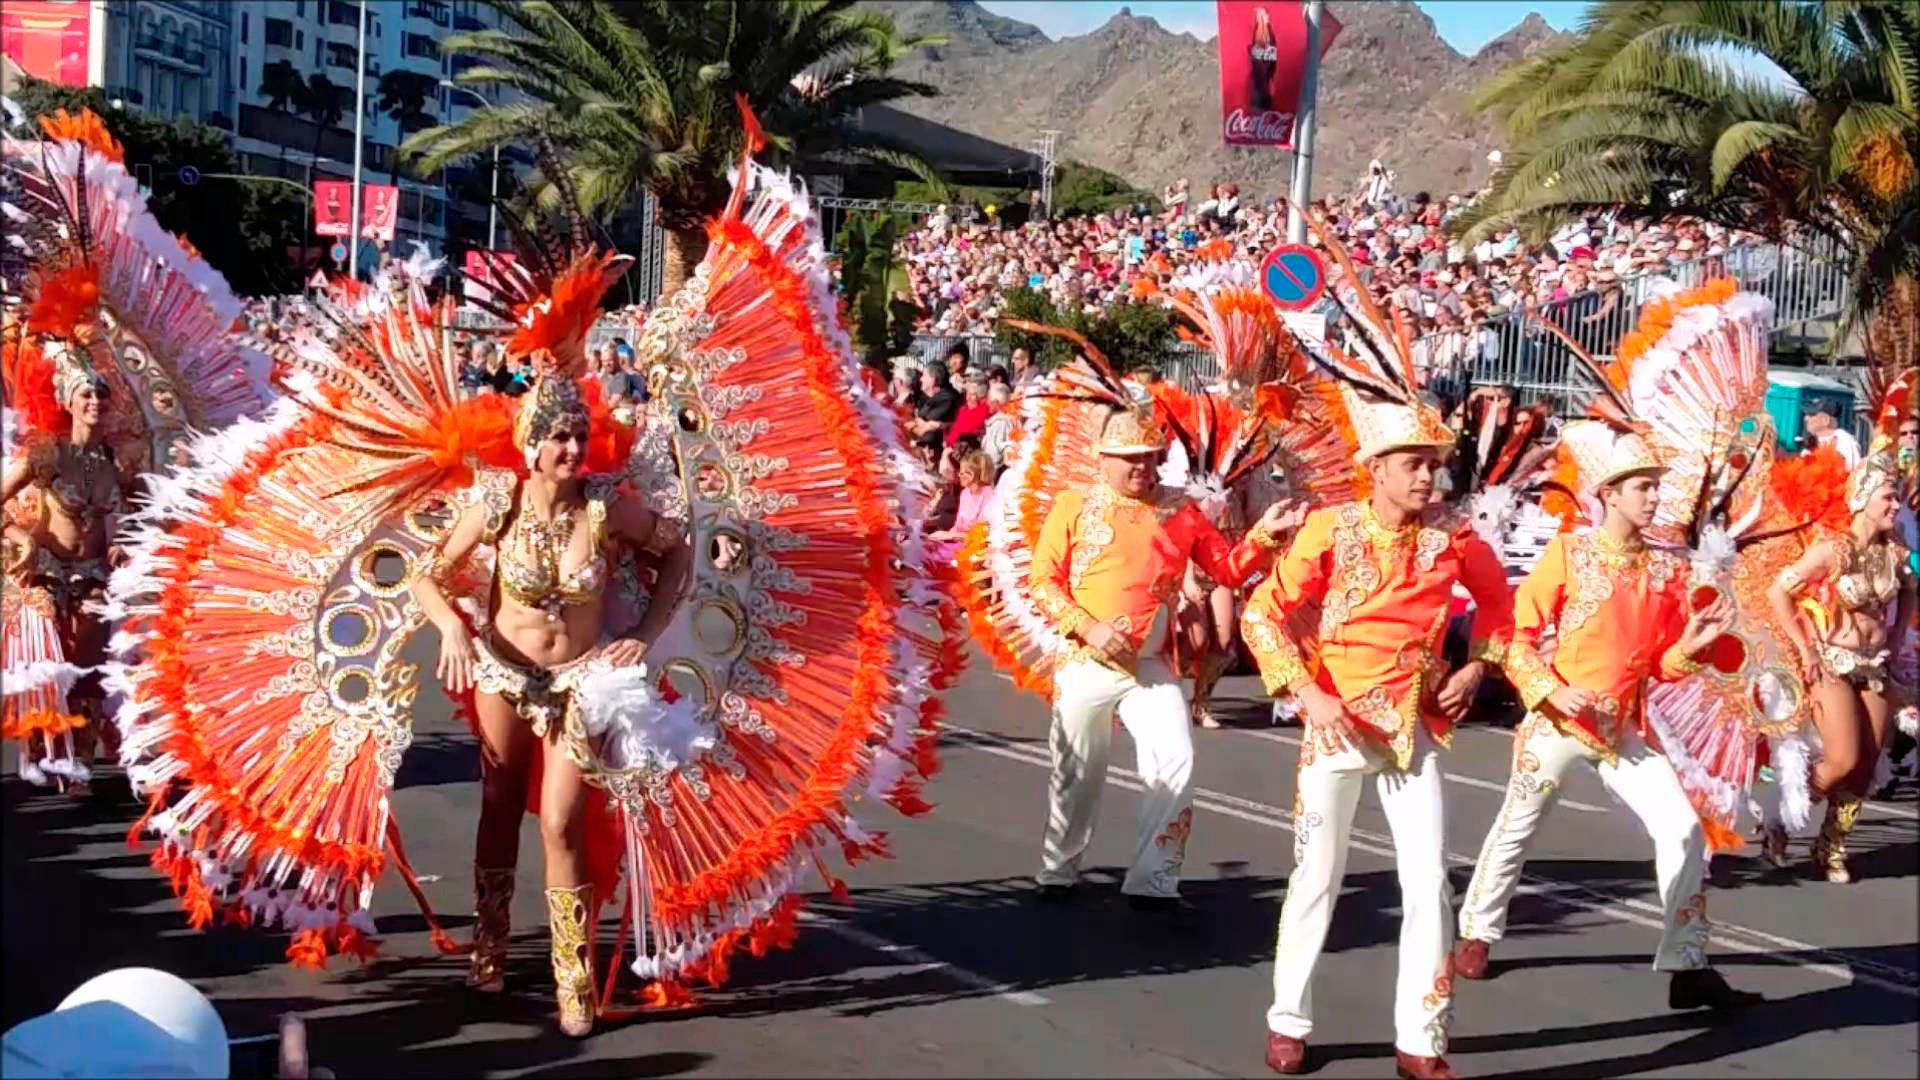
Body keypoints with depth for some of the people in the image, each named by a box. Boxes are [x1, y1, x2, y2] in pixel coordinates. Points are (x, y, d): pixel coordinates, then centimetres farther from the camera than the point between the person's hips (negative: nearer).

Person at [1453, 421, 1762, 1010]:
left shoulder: (1667, 567, 2)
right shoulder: (1567, 554, -8)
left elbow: (1663, 666, 6)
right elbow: (1519, 636, -7)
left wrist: (1692, 642, -13)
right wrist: (1552, 691, -19)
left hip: (1627, 728, 3)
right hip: (1559, 720, -3)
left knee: (1683, 830, -9)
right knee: (1517, 830, 11)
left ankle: (1687, 966, 1)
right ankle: (1477, 933, 34)